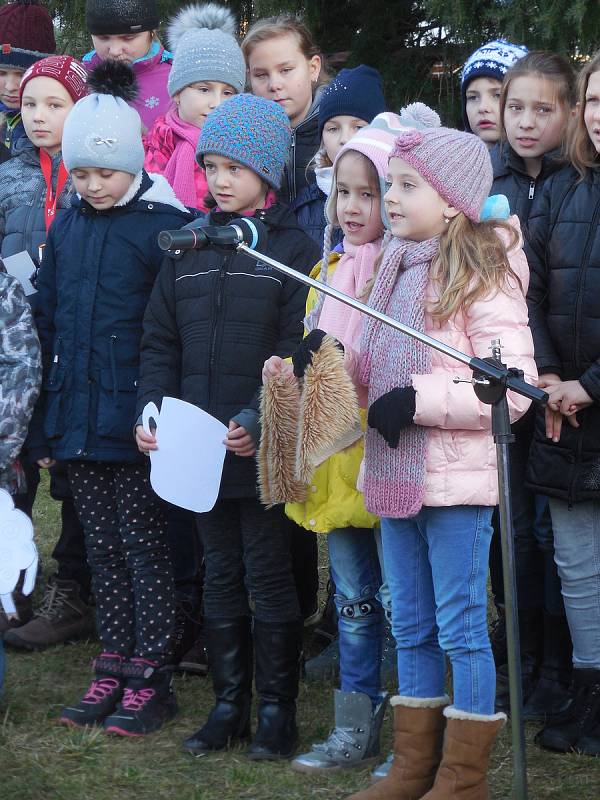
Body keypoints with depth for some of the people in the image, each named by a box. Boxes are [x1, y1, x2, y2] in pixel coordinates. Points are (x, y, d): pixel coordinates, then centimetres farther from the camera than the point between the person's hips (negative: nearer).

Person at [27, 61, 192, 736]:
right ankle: (113, 671, 21)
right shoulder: (66, 229, 9)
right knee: (102, 549, 12)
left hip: (136, 420, -6)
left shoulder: (164, 225, -9)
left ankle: (150, 678, 11)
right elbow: (46, 324, 12)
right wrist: (43, 424, 9)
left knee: (143, 546, 2)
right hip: (77, 418, 6)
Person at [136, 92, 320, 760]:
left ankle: (276, 709, 14)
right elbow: (160, 341, 11)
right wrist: (152, 406, -4)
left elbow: (299, 351, -11)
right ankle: (228, 704, 22)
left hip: (263, 450, -5)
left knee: (268, 578, 4)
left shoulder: (293, 248, -6)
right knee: (220, 578, 13)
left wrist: (258, 418, -22)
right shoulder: (188, 246, 9)